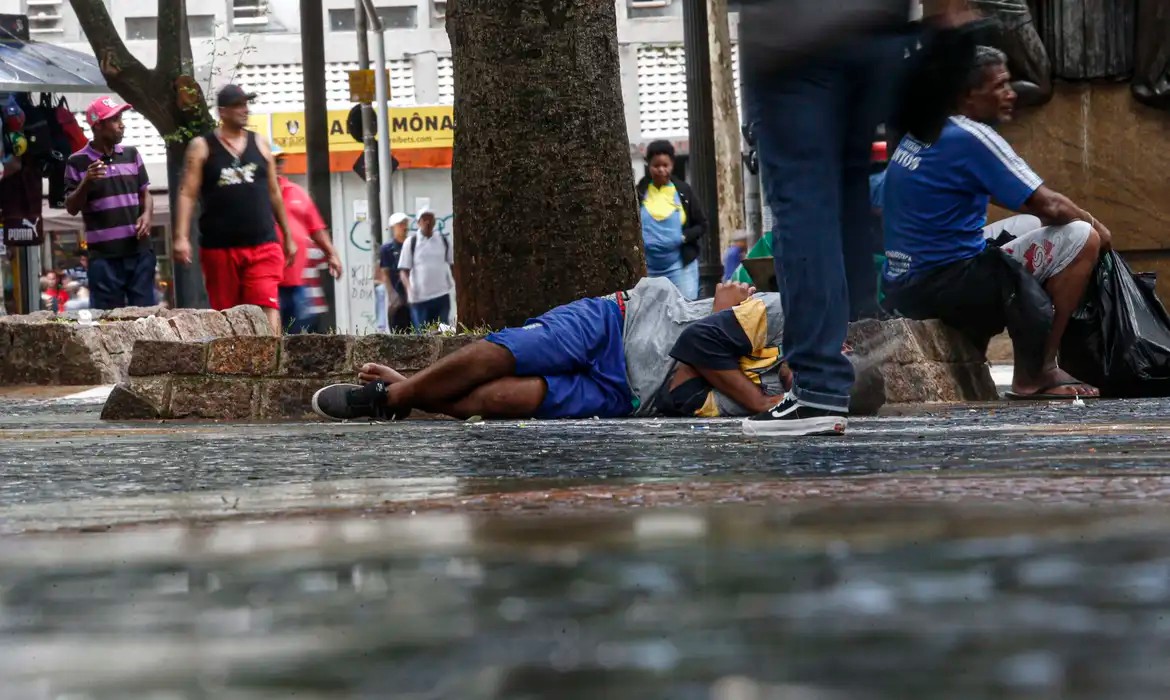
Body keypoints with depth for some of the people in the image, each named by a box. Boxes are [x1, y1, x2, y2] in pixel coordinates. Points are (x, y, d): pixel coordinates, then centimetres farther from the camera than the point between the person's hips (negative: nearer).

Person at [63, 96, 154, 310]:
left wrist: (147, 215, -3)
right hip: (104, 255, -4)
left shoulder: (131, 155, 10)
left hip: (139, 250, 4)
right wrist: (87, 182, -19)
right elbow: (71, 208, -2)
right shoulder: (78, 162, -2)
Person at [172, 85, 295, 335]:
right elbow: (188, 194, -3)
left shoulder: (259, 144, 11)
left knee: (268, 310, -14)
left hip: (263, 245, 1)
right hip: (219, 246, -1)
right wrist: (181, 237, -14)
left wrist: (288, 237, 17)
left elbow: (274, 193, 17)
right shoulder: (202, 147, 3)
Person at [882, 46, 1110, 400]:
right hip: (944, 284, -9)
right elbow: (1049, 205, -14)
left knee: (1031, 225, 27)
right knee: (1081, 238, -8)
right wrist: (1094, 223, 6)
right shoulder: (971, 137, -15)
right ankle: (1038, 374, -3)